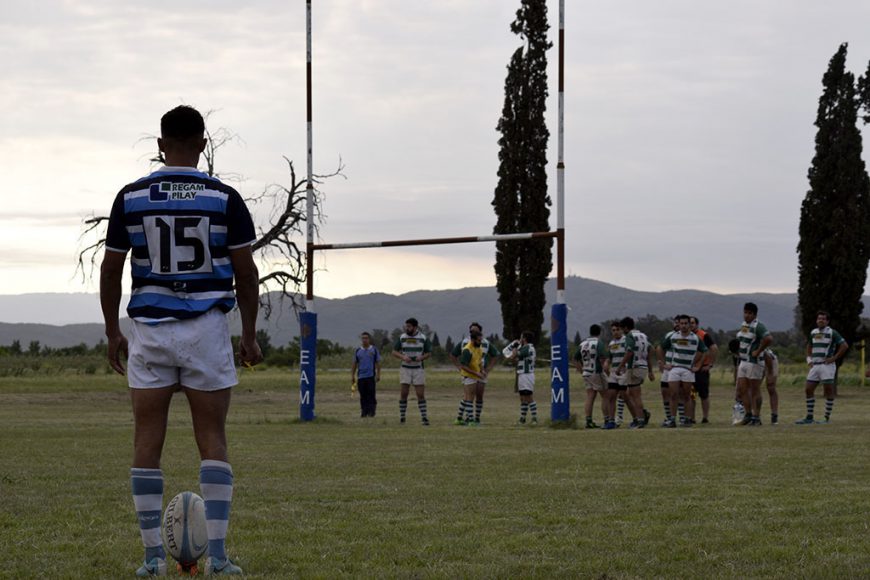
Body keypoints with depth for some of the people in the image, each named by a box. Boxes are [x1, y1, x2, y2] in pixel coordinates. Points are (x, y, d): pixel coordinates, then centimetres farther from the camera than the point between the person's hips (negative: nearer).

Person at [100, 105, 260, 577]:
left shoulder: (130, 197, 0)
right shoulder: (224, 199, -2)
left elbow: (110, 270, 4)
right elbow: (246, 272, -1)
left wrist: (112, 331, 14)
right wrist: (249, 335, 9)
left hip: (149, 327, 1)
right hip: (206, 327, -1)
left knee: (147, 442, 5)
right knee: (212, 440, 4)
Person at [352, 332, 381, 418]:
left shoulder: (374, 350, 4)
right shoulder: (357, 351, 11)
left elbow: (378, 364, 5)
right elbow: (354, 365, 14)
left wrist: (378, 375, -3)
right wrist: (352, 376, 9)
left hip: (371, 377, -2)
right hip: (361, 377, 2)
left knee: (371, 395, -5)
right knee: (363, 396, 4)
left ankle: (372, 411, -2)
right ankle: (364, 411, 9)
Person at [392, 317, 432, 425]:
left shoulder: (423, 338, 0)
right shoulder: (402, 337, 3)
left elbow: (429, 353, 5)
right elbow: (394, 352, 4)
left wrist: (421, 357, -16)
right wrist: (403, 357, -15)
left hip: (418, 369, -1)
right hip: (405, 368, 1)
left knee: (420, 394, -4)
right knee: (404, 393, -3)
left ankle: (424, 417, 0)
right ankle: (402, 416, 5)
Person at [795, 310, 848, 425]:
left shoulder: (832, 333, -5)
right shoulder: (813, 332, 13)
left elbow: (845, 345, -9)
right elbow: (809, 346, 31)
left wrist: (834, 358, -11)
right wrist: (809, 359, 16)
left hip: (827, 365, -7)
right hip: (815, 366, 7)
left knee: (828, 390, -4)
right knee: (808, 390, 2)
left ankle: (827, 418, -1)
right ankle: (809, 417, 8)